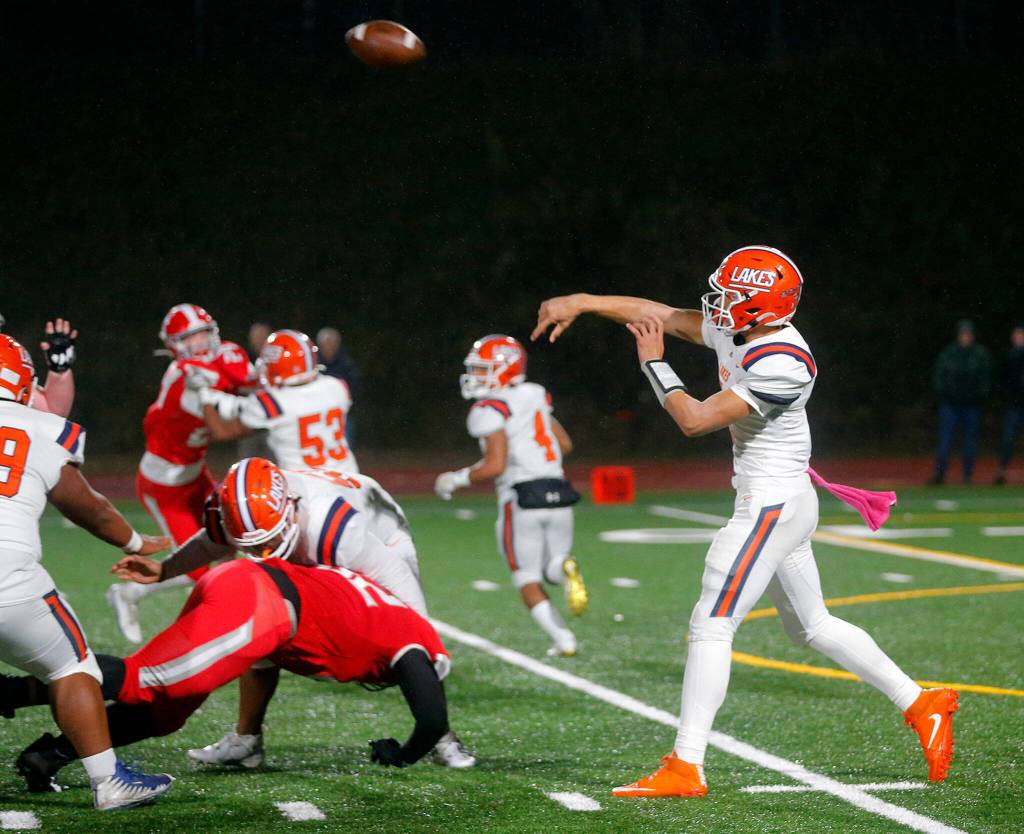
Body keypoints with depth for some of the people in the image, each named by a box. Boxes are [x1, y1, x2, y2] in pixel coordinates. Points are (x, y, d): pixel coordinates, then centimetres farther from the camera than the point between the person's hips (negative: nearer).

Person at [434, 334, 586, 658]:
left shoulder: (490, 411, -9)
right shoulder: (535, 396, 13)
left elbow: (495, 465, -16)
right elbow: (565, 444, 19)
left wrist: (456, 480, -3)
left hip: (522, 499, -6)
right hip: (557, 491, 6)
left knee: (528, 582, 7)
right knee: (552, 567, 20)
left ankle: (563, 639, -7)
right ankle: (565, 569, -16)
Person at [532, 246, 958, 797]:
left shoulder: (781, 365, -23)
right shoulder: (735, 331, 3)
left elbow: (695, 421, -22)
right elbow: (662, 315, 10)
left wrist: (654, 363, -9)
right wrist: (581, 303, 5)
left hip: (771, 505, -10)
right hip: (785, 503, 10)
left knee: (711, 627, -9)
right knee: (810, 625, 19)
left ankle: (685, 768, -8)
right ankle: (921, 705, 26)